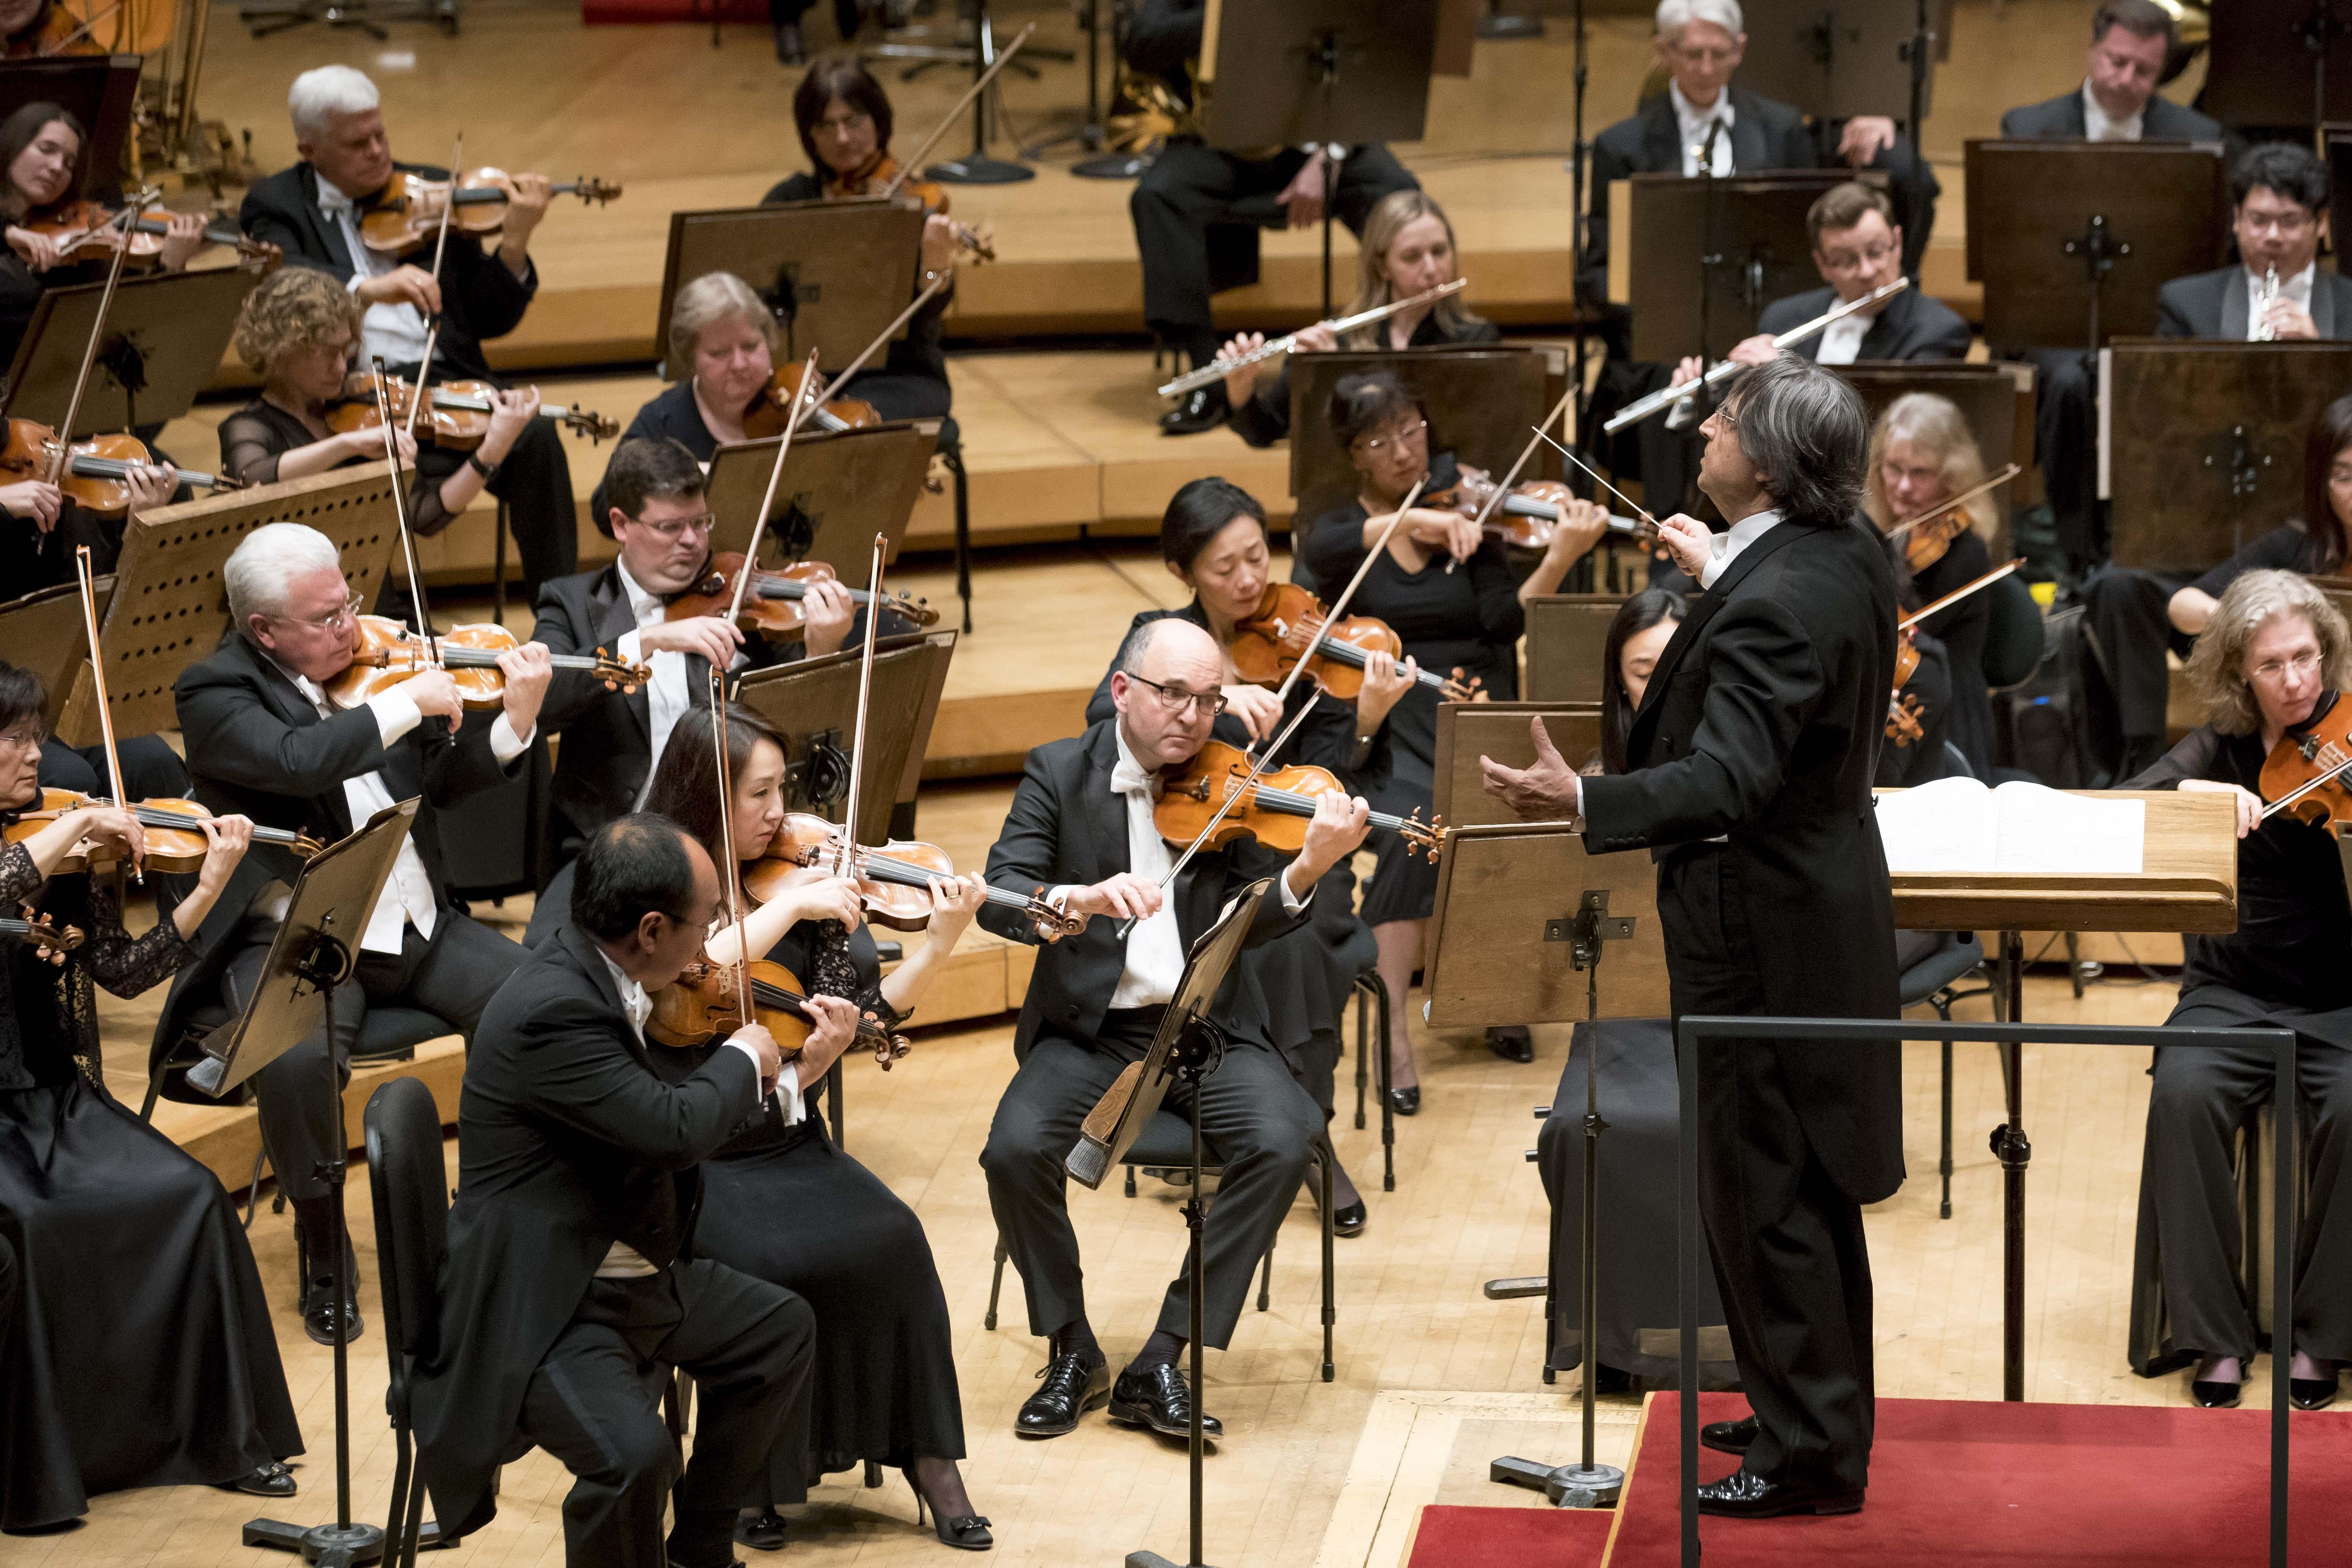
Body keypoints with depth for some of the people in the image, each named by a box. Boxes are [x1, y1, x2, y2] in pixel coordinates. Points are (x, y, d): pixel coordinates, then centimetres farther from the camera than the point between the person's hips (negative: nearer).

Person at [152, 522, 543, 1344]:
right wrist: (404, 704, -23)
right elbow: (297, 761, -29)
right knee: (298, 1062, -34)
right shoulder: (215, 693, -9)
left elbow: (442, 781, 12)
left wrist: (514, 724, -4)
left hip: (418, 927, 5)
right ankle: (322, 1248, -9)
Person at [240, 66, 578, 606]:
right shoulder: (277, 205, 12)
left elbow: (490, 320, 13)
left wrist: (514, 245, -6)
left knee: (535, 436, -26)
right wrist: (367, 289, -30)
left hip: (441, 379, 2)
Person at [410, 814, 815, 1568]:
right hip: (543, 1310, -11)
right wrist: (742, 1057, -13)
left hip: (639, 1275, 11)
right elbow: (675, 1128, -33)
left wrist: (791, 1072, 18)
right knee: (634, 1452, -32)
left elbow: (673, 1122, 17)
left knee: (781, 1329, 23)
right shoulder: (551, 1010, -28)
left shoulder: (596, 981, 3)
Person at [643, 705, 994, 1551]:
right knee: (774, 1260, -29)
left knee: (887, 1237, -23)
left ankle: (926, 1457, -11)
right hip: (684, 1158, -4)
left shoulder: (807, 882, 6)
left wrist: (940, 942, -13)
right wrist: (785, 908, -22)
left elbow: (877, 1011, 2)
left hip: (785, 1145, 4)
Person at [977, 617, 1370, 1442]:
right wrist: (1081, 897, -32)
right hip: (1090, 1028, 0)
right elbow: (997, 899, -10)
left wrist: (1310, 867, -31)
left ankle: (1162, 1360, -15)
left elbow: (1256, 921, -9)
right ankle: (1074, 1356, -5)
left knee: (1281, 1141, -27)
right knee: (1016, 1148, -27)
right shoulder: (1059, 772, 2)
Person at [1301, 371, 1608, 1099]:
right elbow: (1327, 550, -18)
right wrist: (1416, 520, -31)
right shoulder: (1340, 529, 8)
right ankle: (1392, 1037, -29)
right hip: (1390, 723, -1)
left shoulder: (1462, 514, 8)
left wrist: (1560, 558, -23)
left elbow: (1505, 620, -6)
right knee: (1413, 822, -30)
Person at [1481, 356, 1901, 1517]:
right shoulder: (1848, 555, 3)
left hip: (1762, 932, -10)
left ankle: (1811, 1453, 7)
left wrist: (1582, 803, -51)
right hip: (1825, 904, 10)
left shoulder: (1772, 607, -27)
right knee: (1807, 1181, 20)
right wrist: (1720, 573, 33)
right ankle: (1816, 1411, 32)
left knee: (1763, 1193, 0)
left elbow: (1727, 778, -38)